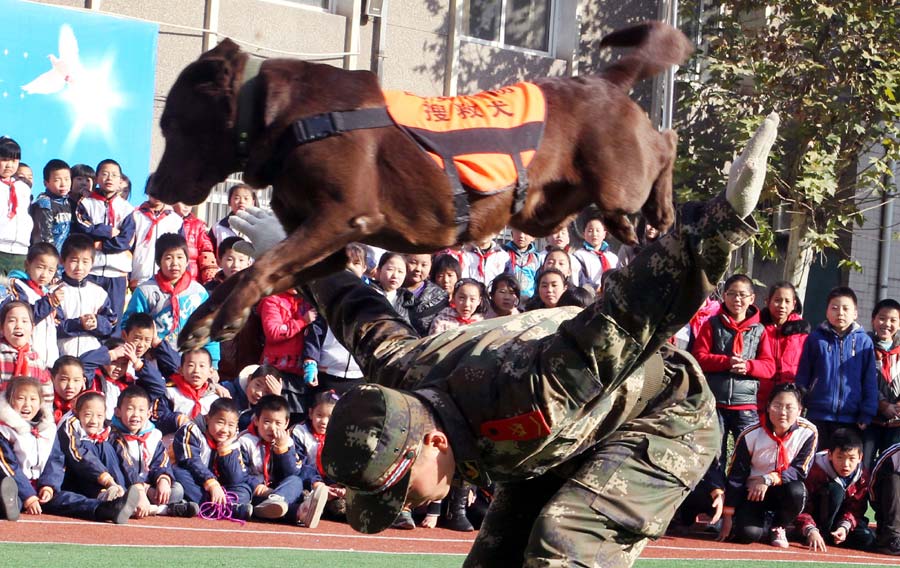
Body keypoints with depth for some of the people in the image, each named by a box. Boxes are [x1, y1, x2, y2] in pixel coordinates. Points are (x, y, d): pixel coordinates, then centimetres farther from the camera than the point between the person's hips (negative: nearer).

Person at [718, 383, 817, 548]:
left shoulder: (807, 433, -17)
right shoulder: (751, 435, -16)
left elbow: (800, 471, -15)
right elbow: (736, 477, -9)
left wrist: (769, 479, -31)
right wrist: (727, 517, -8)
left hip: (784, 488, 1)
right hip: (752, 493, -1)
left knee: (796, 490, -35)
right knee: (747, 533, -27)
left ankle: (778, 528, -4)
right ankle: (765, 526, 12)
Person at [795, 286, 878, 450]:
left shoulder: (864, 342, 2)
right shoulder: (816, 339, 4)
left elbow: (870, 381, 3)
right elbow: (802, 376, 7)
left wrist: (867, 414, -2)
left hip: (850, 418, 0)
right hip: (817, 415, 0)